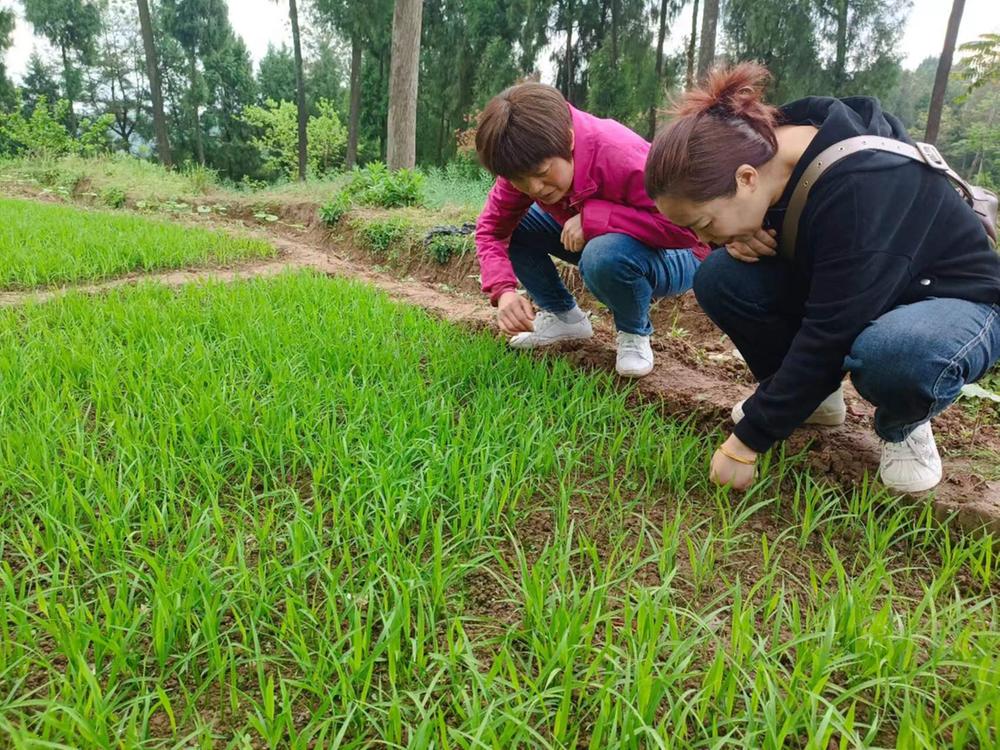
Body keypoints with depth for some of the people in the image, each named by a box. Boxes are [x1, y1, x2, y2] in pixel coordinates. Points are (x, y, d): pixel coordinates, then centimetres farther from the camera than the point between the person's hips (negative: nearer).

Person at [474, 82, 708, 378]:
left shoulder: (622, 157, -36)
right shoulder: (523, 162, -17)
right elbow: (491, 228, -13)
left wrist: (591, 217, -40)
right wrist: (504, 291, -31)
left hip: (674, 257, -6)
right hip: (600, 238, 6)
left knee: (605, 255, -40)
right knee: (513, 225, -11)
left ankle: (635, 333, -7)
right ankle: (563, 316, 6)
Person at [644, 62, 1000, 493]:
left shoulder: (861, 188, -35)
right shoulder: (764, 148, -14)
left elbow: (829, 336, -35)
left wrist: (747, 441, -29)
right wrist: (741, 242, -21)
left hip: (956, 300, -6)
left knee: (895, 352, -42)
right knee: (719, 277, -17)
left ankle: (903, 427, -5)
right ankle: (810, 395, 4)